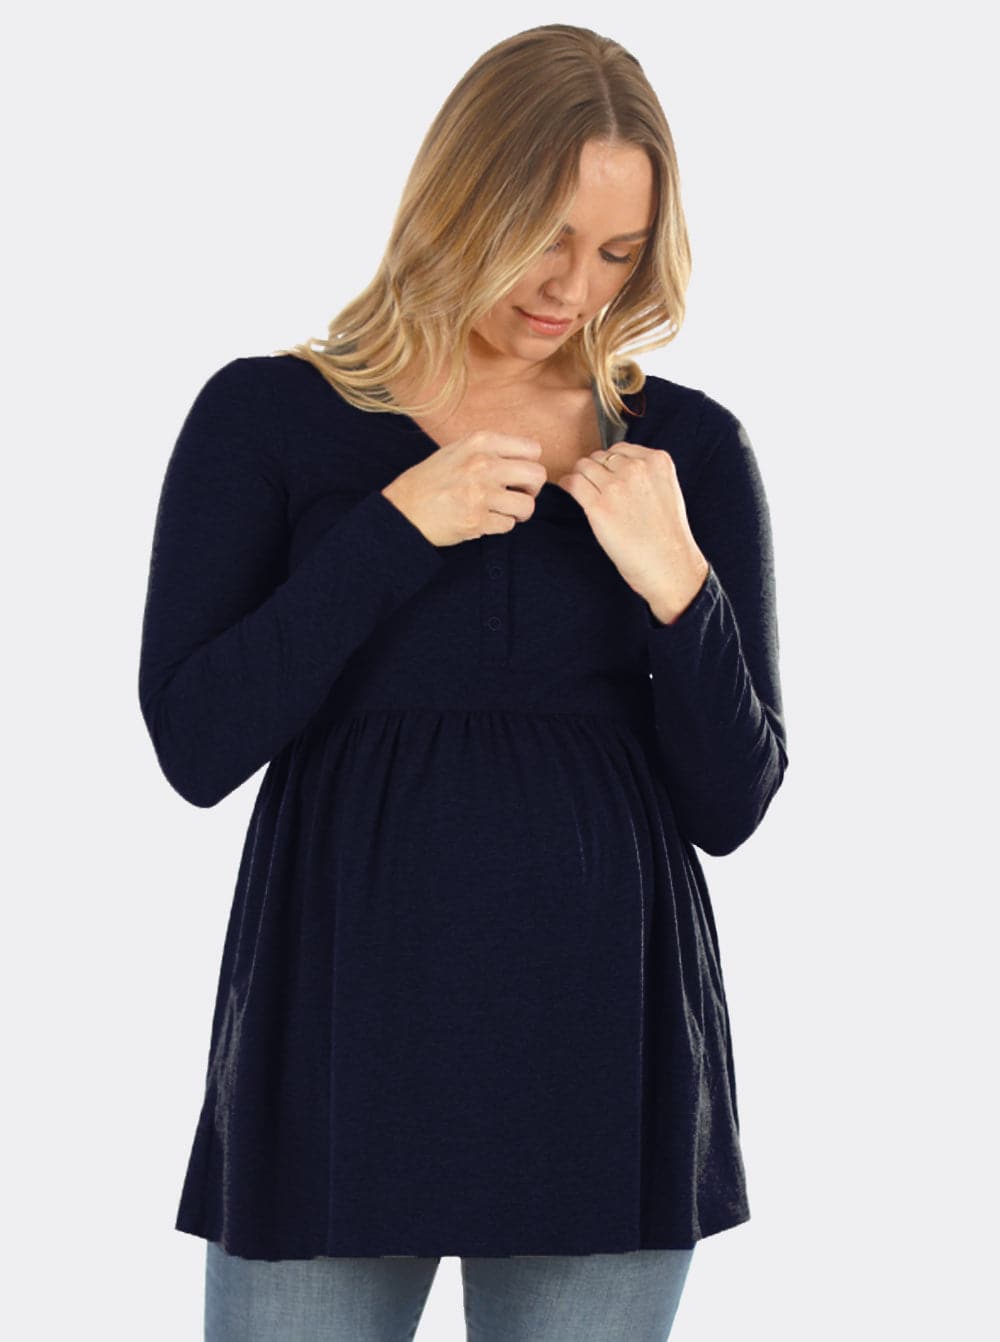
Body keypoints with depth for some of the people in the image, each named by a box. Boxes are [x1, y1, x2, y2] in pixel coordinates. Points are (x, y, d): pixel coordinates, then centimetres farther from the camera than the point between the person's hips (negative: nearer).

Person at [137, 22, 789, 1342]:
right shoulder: (269, 417, 1)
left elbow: (731, 808, 4)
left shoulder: (687, 447, 5)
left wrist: (674, 580, -12)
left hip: (603, 1042, 2)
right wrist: (398, 527, -14)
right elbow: (198, 748, -8)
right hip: (340, 1034, -1)